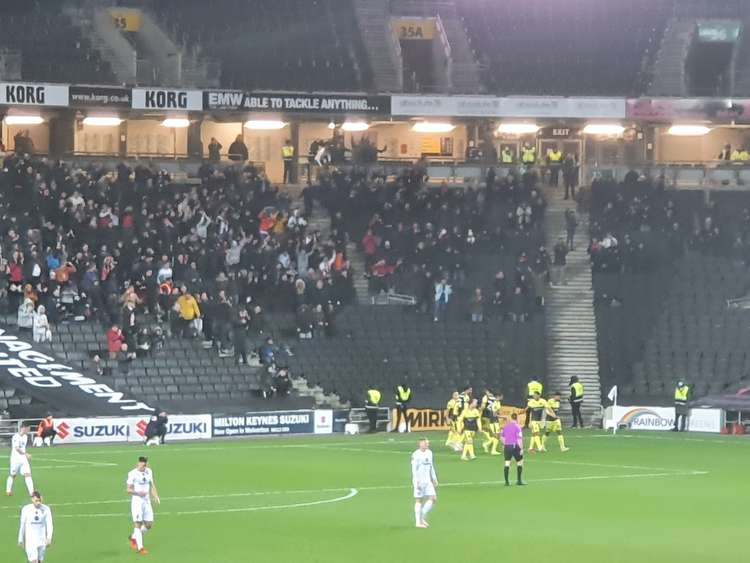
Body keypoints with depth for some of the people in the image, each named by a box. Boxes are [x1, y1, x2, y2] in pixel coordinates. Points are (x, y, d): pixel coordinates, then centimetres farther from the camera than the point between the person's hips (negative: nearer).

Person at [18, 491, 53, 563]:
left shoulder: (46, 509, -3)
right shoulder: (26, 509, -3)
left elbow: (49, 524, -2)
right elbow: (22, 525, 5)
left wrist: (49, 538, -13)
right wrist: (20, 540, 9)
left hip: (42, 540, 2)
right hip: (30, 540, -2)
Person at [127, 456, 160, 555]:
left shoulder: (149, 472, 8)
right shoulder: (132, 474, -10)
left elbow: (152, 485, 18)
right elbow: (129, 489, -9)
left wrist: (156, 497, 4)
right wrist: (138, 492, -26)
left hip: (147, 501, 6)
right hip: (136, 501, -6)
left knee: (149, 524, 6)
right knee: (138, 524, -9)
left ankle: (134, 537, 29)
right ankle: (140, 547, -6)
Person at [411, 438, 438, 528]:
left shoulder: (429, 453, 13)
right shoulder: (416, 455, -11)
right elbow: (414, 470, -15)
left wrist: (434, 479, 19)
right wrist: (417, 482, -21)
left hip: (428, 480, 7)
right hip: (419, 481, -7)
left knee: (433, 498, 0)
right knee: (419, 500, -2)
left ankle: (423, 518, 13)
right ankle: (418, 522, 3)